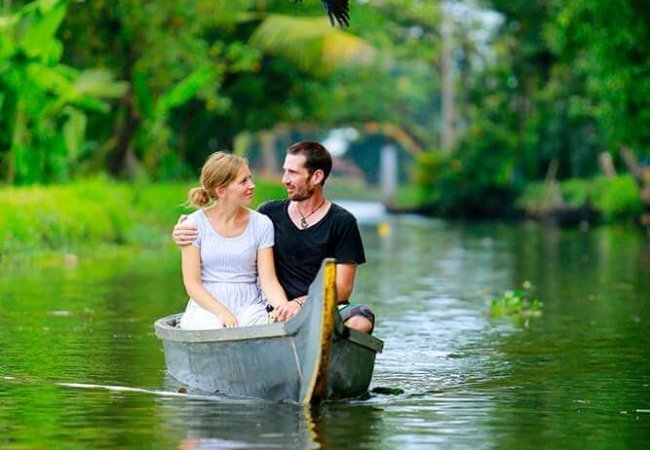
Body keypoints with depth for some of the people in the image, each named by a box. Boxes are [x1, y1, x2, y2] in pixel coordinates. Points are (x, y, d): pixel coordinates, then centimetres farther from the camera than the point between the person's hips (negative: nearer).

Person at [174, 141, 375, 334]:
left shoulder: (342, 222, 4)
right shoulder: (271, 214, 14)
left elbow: (342, 288, -2)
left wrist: (300, 303, -17)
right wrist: (182, 235, 4)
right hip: (277, 312, 2)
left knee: (360, 321, -37)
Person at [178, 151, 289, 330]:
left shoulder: (261, 224, 5)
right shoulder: (196, 223, 1)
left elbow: (268, 280, 1)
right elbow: (192, 283, -3)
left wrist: (283, 306, -20)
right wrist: (221, 312, -19)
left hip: (249, 307, 2)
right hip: (207, 307, -2)